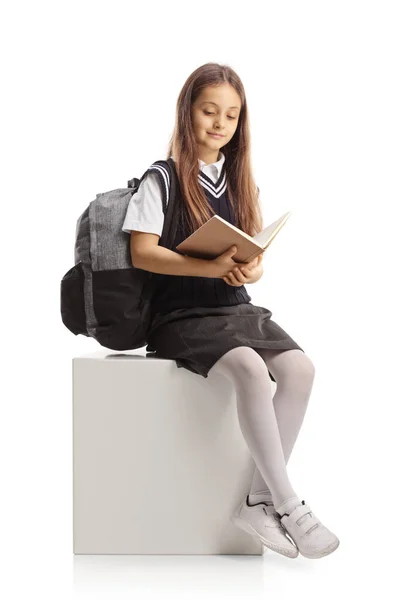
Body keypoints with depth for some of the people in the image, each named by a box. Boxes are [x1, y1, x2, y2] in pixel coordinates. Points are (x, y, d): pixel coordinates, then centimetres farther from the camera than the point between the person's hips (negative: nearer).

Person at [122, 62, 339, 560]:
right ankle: (288, 505, -25)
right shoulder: (163, 179, -1)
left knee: (299, 368, -22)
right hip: (182, 314, -6)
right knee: (250, 369, -33)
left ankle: (259, 501, -17)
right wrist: (211, 267, -23)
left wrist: (253, 269, -11)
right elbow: (142, 252, -11)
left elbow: (255, 253, 14)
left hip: (238, 309, 6)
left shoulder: (242, 183, 16)